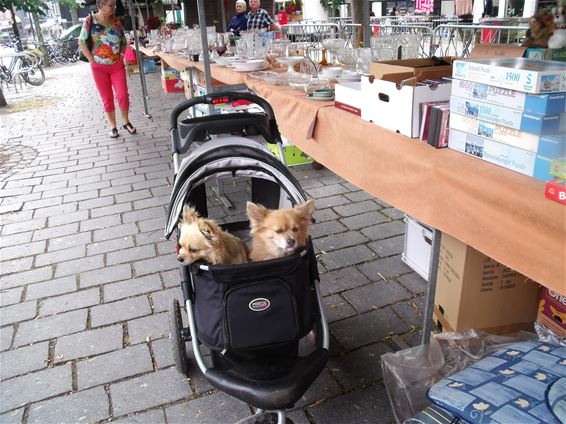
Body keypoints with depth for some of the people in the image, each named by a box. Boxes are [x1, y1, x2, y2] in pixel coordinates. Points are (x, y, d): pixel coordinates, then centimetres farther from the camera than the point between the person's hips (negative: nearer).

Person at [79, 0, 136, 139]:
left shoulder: (116, 21, 3)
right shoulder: (90, 20, -7)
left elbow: (124, 41, 15)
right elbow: (82, 42, -6)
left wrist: (121, 56, 4)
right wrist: (92, 60, -8)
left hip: (117, 65, 2)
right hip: (99, 67, -2)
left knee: (123, 95, -4)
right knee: (107, 99, 5)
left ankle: (126, 122, 17)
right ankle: (113, 127, 16)